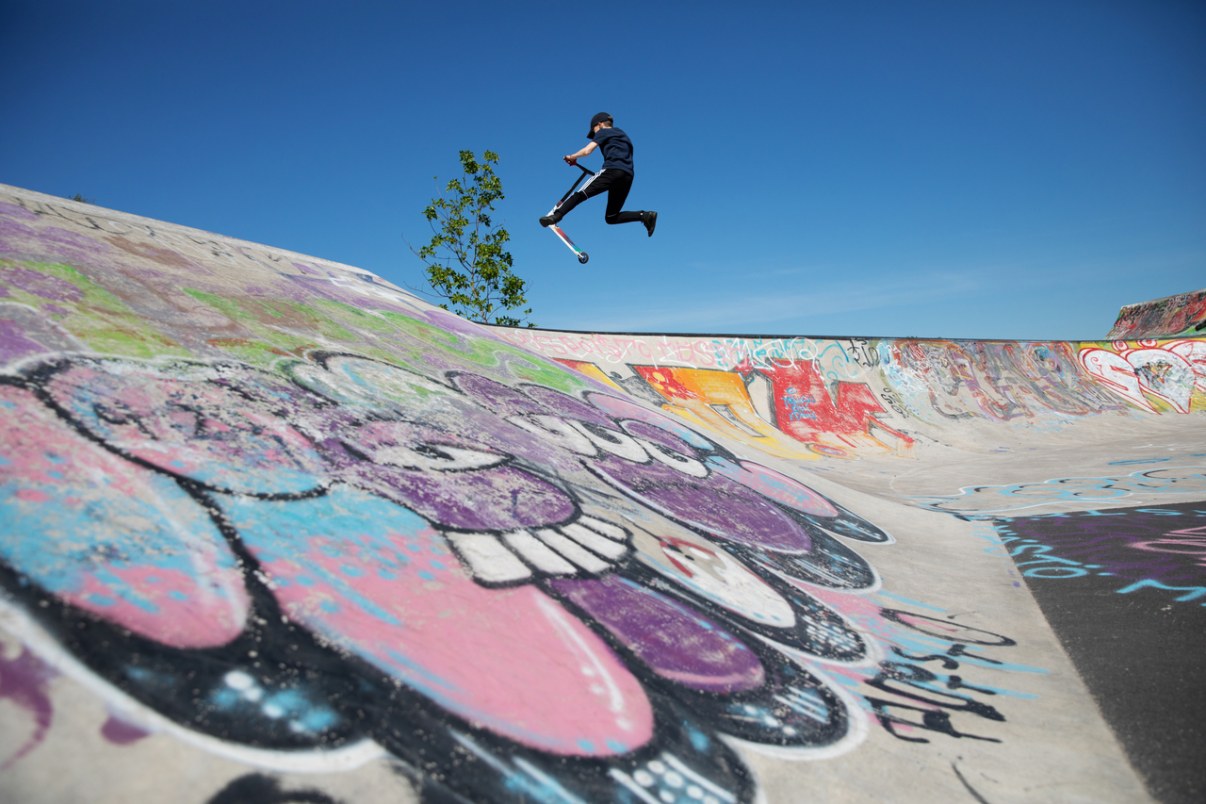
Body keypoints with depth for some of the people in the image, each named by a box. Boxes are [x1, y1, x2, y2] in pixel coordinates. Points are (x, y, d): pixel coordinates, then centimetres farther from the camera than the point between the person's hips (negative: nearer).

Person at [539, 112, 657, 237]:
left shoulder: (603, 132, 14)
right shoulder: (623, 136, 36)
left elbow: (587, 150, 1)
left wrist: (572, 157, 19)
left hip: (612, 170, -7)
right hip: (628, 176, 7)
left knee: (580, 194, -7)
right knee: (611, 218, 10)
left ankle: (556, 216, -24)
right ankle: (645, 215, -4)